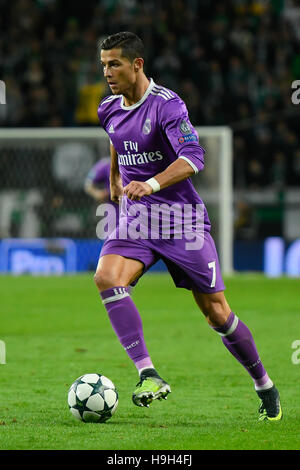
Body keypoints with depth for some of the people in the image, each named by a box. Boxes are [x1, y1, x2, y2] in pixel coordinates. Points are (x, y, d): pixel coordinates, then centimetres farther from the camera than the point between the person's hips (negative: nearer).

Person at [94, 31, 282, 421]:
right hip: (135, 219, 5)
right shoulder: (109, 110, 6)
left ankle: (264, 385, 21)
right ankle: (148, 375, -30)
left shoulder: (167, 105, -17)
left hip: (182, 219, -5)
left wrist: (152, 184, -44)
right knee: (107, 277, -26)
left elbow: (193, 158, -30)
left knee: (216, 312, 0)